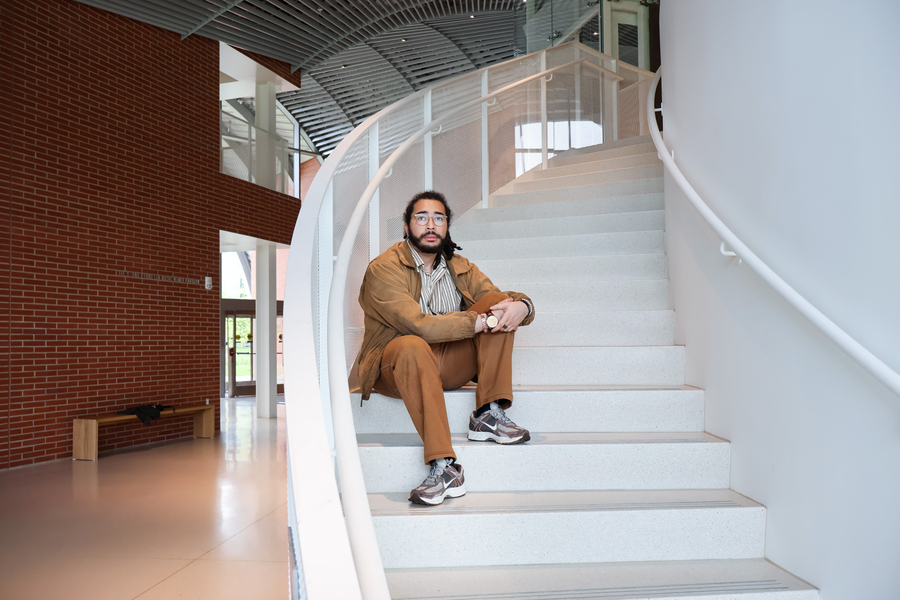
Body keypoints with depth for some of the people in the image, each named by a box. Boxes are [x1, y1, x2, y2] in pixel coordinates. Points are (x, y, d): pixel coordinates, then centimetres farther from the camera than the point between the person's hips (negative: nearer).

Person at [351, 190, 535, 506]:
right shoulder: (383, 269, -11)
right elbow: (420, 325, -24)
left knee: (498, 301, -10)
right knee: (412, 347, -40)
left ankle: (488, 415, -18)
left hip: (450, 364, 5)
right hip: (396, 368, -5)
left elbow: (507, 299, 5)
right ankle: (443, 466, -41)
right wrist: (481, 322, -24)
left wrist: (521, 306, -21)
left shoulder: (459, 268, 9)